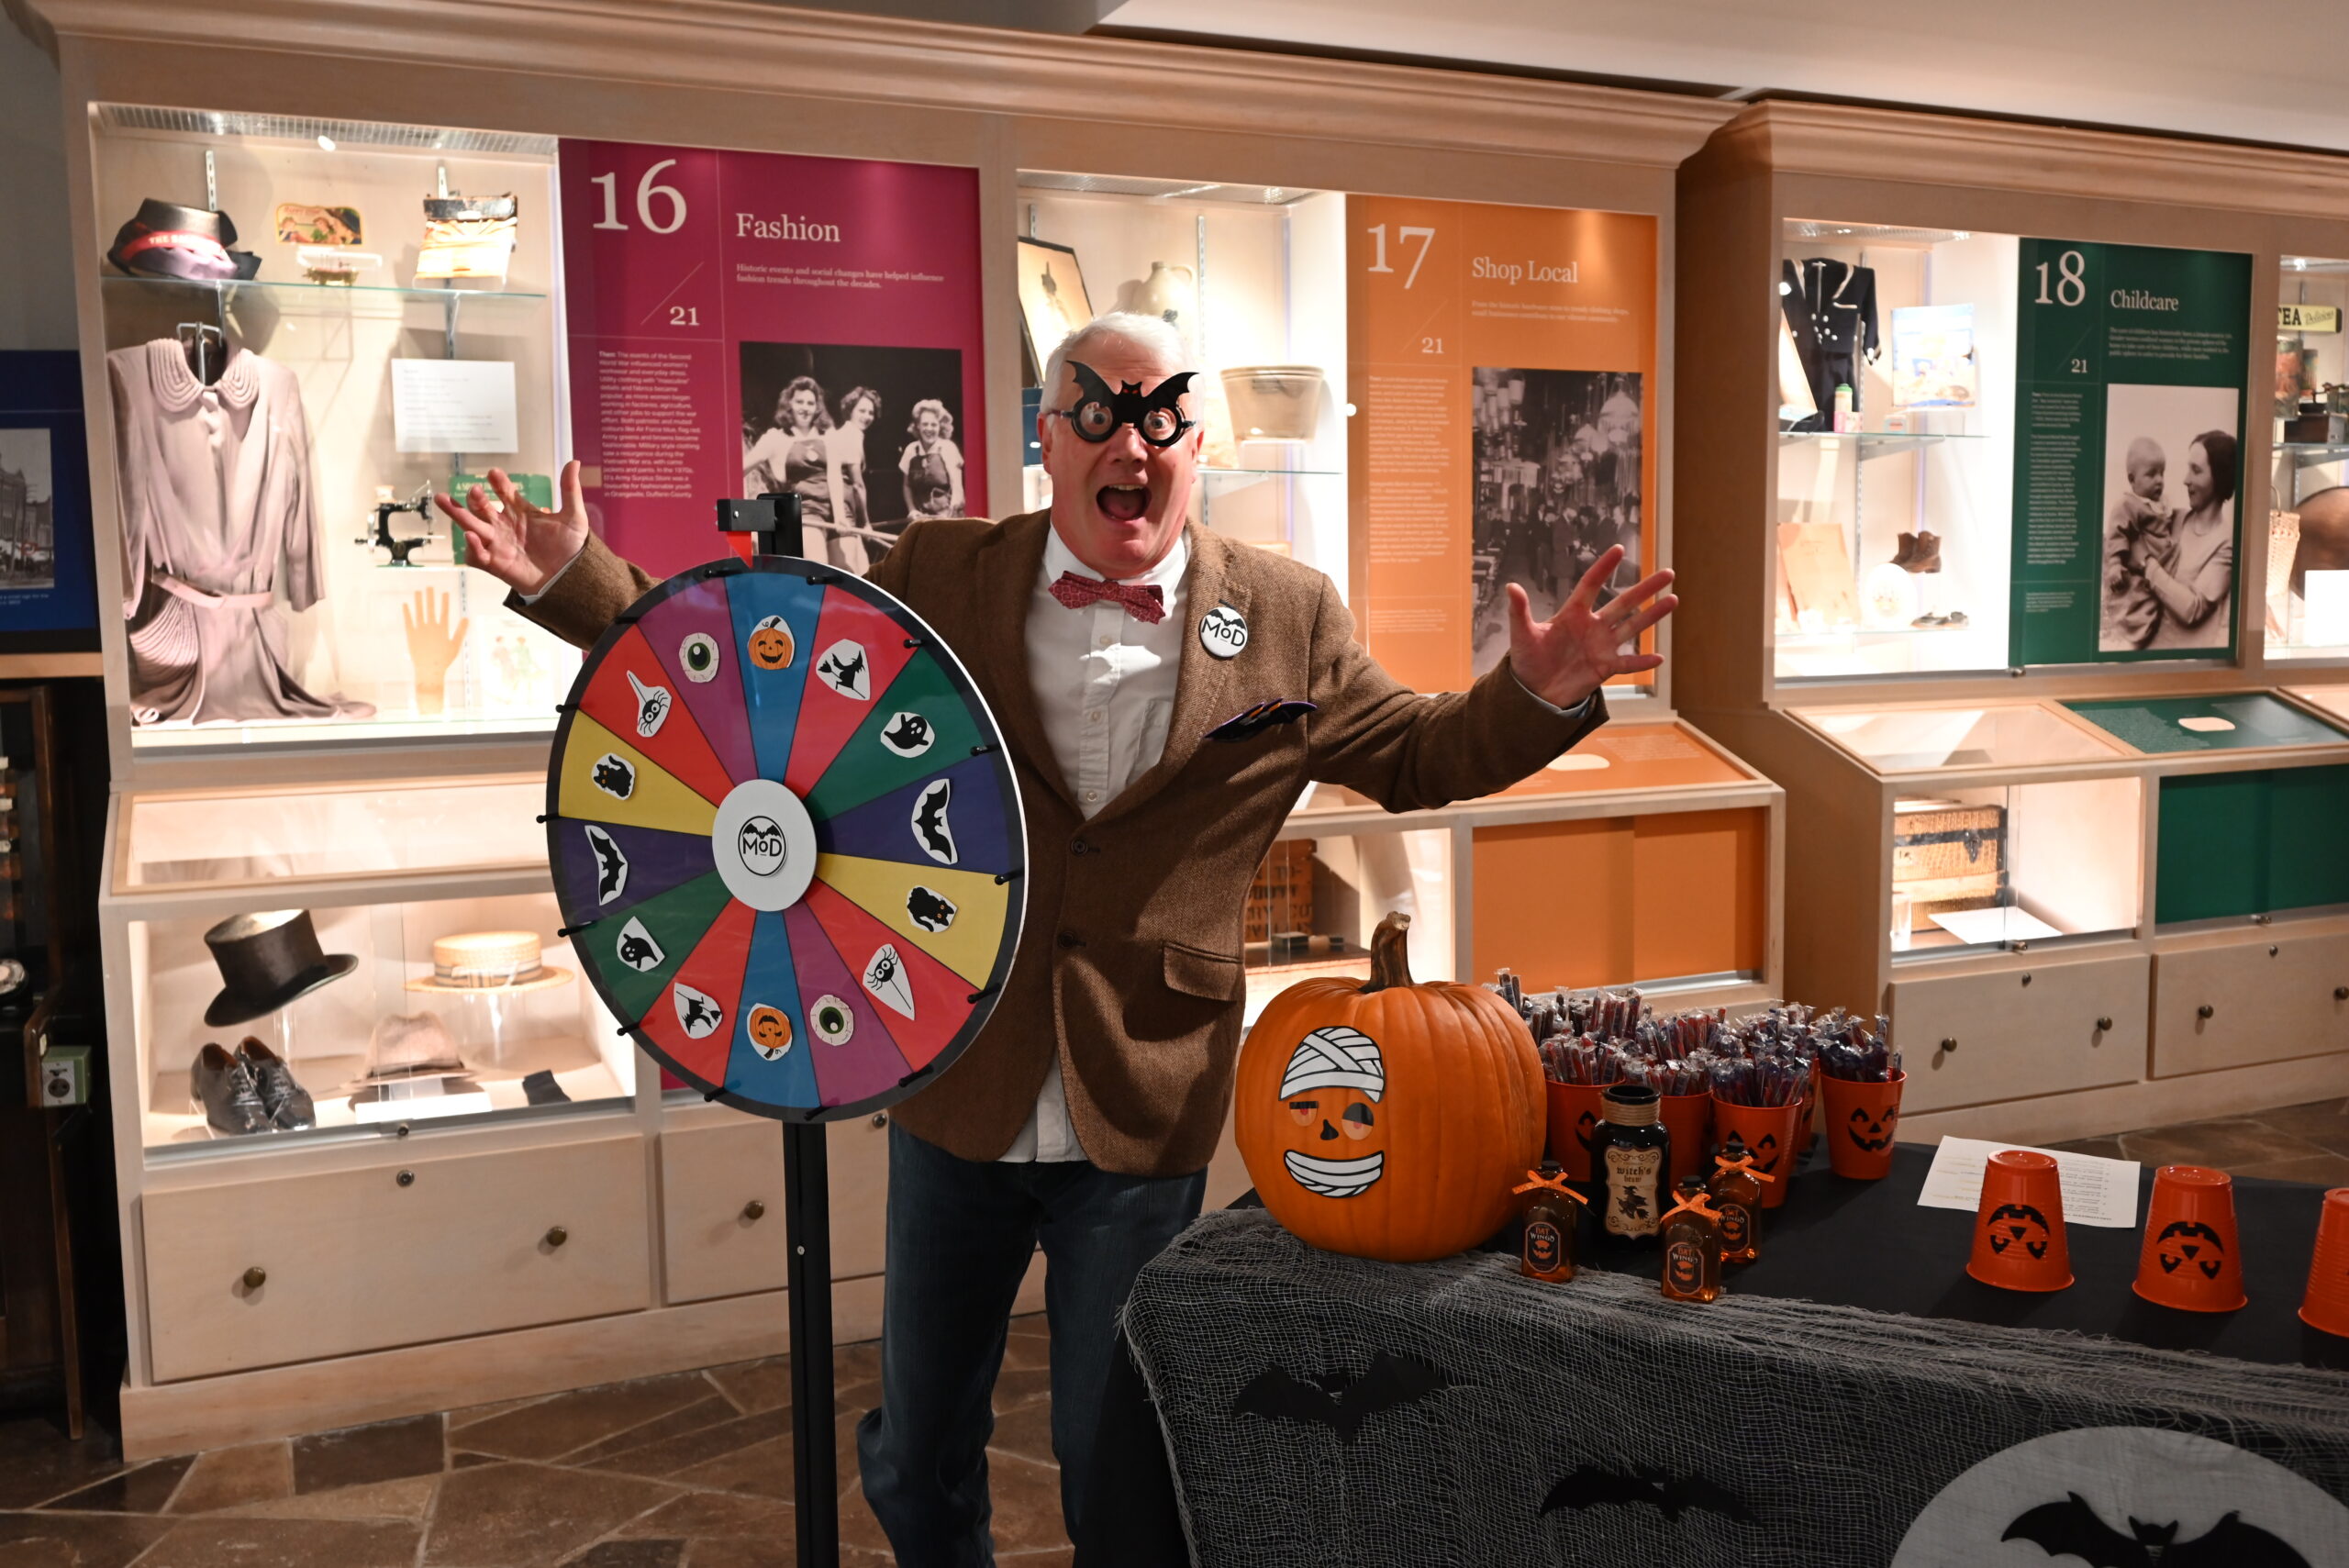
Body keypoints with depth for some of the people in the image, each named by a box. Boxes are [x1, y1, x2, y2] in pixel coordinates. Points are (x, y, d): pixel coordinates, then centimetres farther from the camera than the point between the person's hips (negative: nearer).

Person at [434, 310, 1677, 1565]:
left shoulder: (1286, 619, -3)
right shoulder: (938, 579, -2)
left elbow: (1417, 757, 6)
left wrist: (1540, 695, -12)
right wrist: (568, 577, -4)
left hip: (1145, 1121, -1)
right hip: (956, 1096, 2)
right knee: (914, 1463, 19)